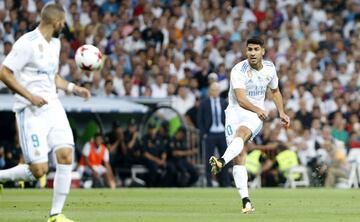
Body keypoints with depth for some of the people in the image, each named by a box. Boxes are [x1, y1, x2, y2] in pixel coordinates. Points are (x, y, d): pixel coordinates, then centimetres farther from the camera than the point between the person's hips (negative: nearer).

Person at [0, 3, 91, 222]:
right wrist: (30, 96, -21)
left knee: (66, 155, -8)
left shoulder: (55, 43, 13)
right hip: (32, 111, -8)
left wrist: (74, 88, 13)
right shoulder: (28, 43, -14)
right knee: (39, 170, -12)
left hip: (53, 106, 8)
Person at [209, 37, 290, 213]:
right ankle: (245, 201, -13)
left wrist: (281, 113, 17)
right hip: (236, 111, -1)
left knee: (241, 133, -34)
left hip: (256, 114, 1)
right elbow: (241, 99, -21)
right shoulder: (239, 70, -11)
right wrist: (257, 109, -37)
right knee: (239, 156, -13)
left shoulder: (269, 68, 5)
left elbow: (275, 91, 24)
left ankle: (221, 162, -59)